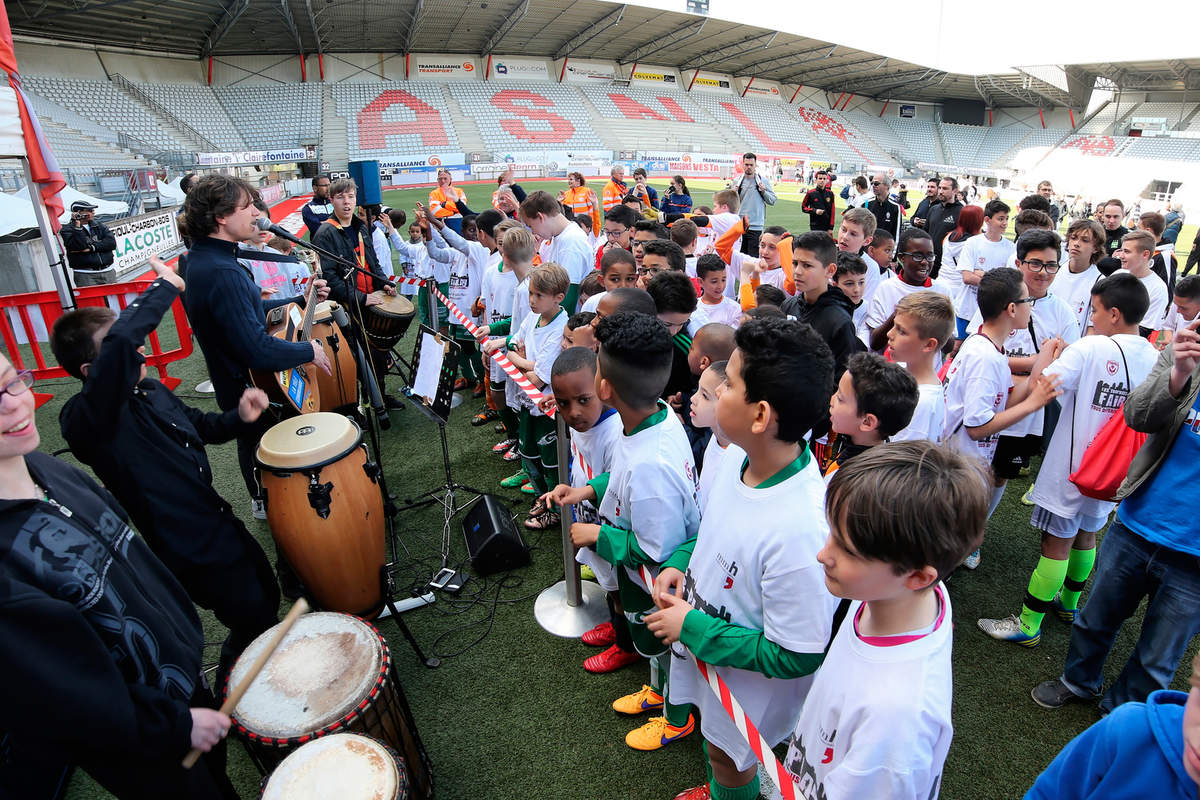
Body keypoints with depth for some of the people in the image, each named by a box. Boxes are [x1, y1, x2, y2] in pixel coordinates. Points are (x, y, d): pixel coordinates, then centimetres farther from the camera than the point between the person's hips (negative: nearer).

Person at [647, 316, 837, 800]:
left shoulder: (800, 528, -40)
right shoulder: (738, 463, -15)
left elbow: (795, 658, -29)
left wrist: (692, 627, -25)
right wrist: (680, 562, -10)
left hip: (745, 685, -7)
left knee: (729, 761, 24)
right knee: (713, 738, 33)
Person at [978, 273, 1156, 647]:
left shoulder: (1091, 348, -18)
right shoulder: (1156, 359, 1)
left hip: (1072, 466, -6)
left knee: (1056, 543, -1)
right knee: (1085, 534, 23)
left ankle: (1028, 624, 9)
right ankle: (1069, 602, 42)